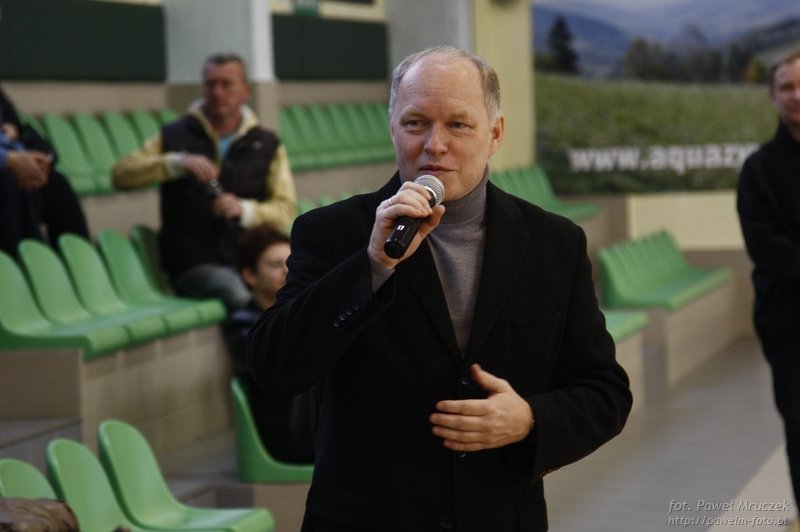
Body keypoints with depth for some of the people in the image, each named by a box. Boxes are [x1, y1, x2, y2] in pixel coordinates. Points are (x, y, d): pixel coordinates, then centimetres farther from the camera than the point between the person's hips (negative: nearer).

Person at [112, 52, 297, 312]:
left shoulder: (267, 144, 17)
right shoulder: (174, 137, 13)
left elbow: (284, 208, 6)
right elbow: (121, 175, 0)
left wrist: (245, 210, -16)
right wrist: (176, 163, -16)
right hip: (194, 264, -2)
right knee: (238, 293, -36)